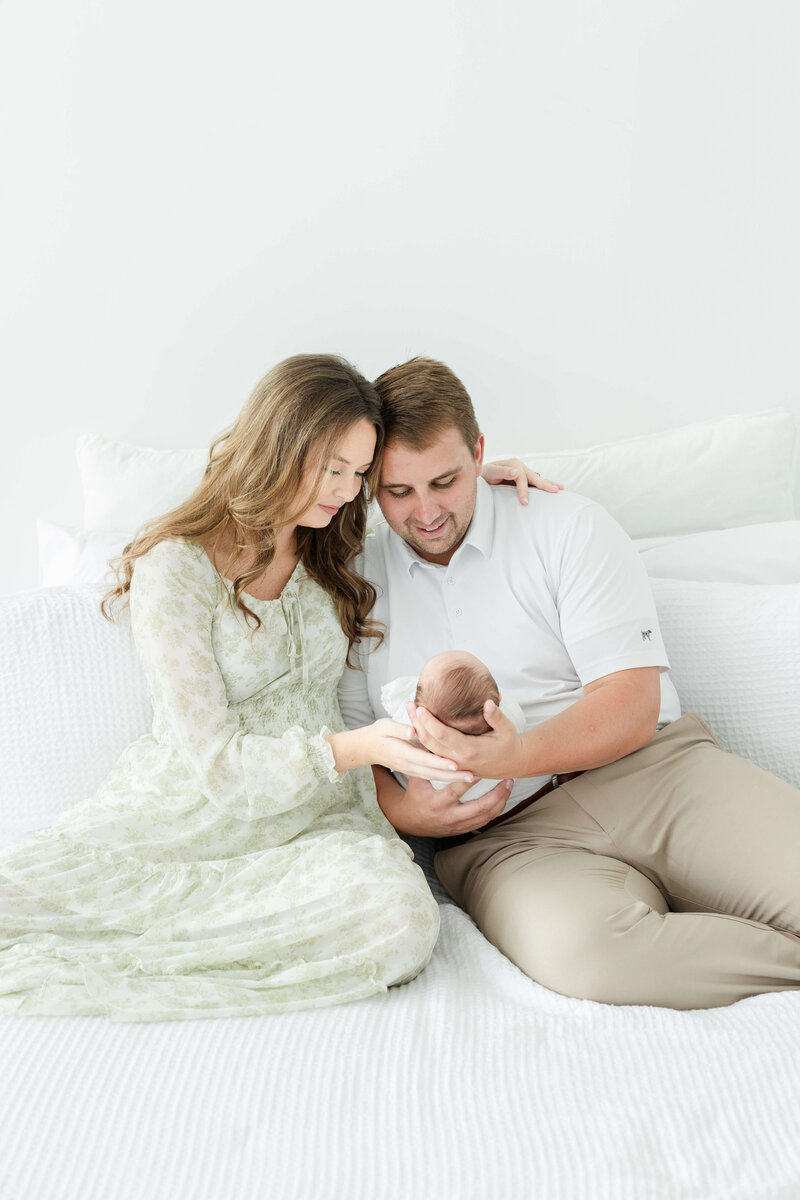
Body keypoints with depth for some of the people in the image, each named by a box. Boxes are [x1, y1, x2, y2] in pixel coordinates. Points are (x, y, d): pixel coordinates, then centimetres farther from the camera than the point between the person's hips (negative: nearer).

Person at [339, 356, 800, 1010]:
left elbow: (633, 704, -3)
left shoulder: (569, 526, 6)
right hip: (502, 831, 1)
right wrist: (398, 809, -9)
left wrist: (517, 755, -22)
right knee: (573, 944, -35)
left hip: (651, 768, 0)